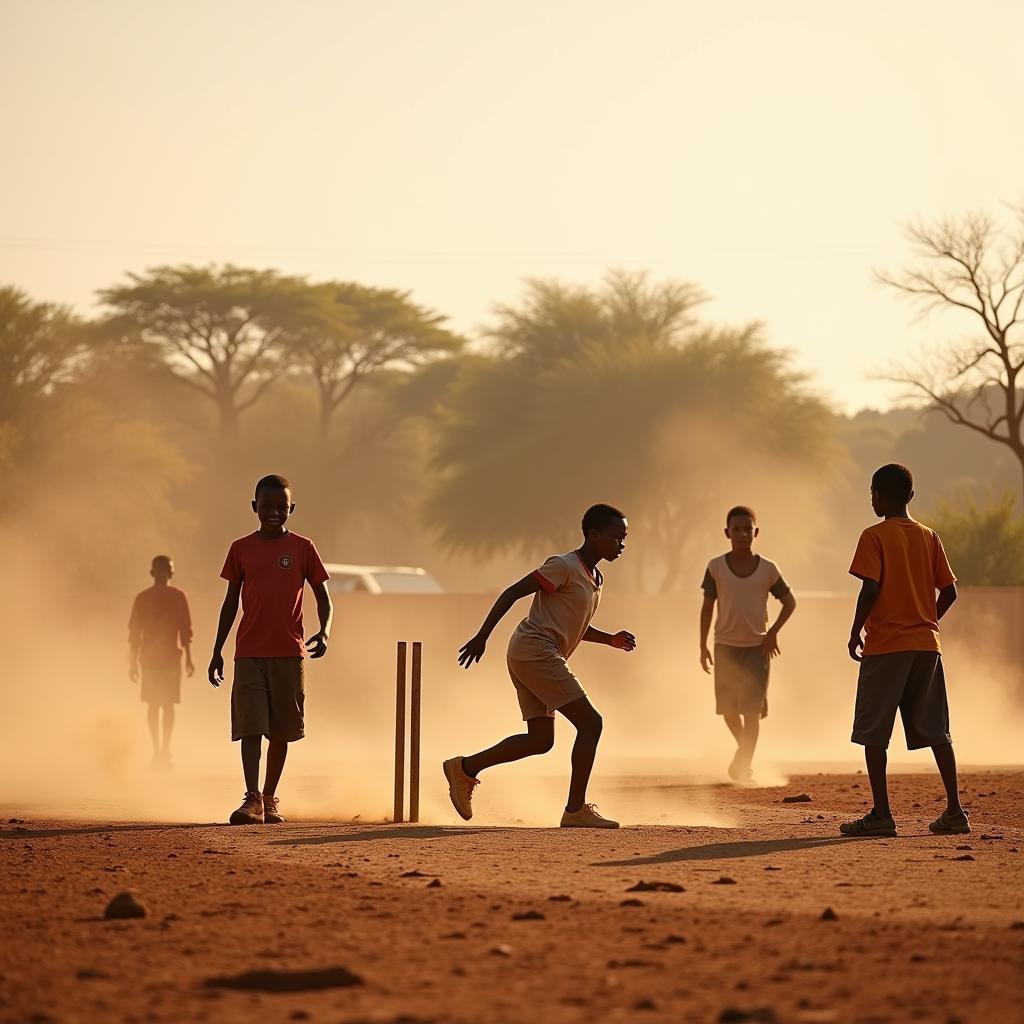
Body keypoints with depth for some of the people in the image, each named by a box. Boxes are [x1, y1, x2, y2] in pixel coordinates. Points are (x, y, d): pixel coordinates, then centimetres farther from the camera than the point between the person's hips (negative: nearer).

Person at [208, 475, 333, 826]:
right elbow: (231, 601, 12)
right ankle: (252, 800, -16)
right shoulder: (241, 549, 6)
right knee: (250, 726, -10)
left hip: (289, 653, 0)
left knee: (281, 729, 7)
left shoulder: (302, 548, 3)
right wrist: (217, 651, 10)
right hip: (249, 653, 0)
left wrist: (324, 631, -13)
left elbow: (322, 597, 6)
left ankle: (269, 798, 19)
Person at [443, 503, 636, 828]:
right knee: (590, 723, -11)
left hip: (530, 660, 10)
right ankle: (576, 809, -10)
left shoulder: (595, 579, 17)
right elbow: (512, 593, -14)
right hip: (535, 652, -10)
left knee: (541, 739, 8)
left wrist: (611, 639, 12)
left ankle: (465, 768, 15)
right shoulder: (564, 567, -11)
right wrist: (482, 637, -18)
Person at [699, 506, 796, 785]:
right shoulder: (716, 567, -2)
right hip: (726, 646, 1)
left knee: (752, 710, -6)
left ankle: (744, 765, 1)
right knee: (728, 708, 7)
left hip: (757, 647, -1)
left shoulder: (768, 570, -3)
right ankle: (744, 749, 34)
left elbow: (790, 602, 9)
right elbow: (707, 607, 4)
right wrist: (703, 646, 1)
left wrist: (773, 632, -4)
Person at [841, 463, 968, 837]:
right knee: (936, 731, 9)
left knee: (873, 732, 0)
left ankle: (881, 814, -5)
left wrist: (856, 632, -4)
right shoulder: (929, 537, 10)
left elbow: (870, 589, -15)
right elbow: (949, 591, 7)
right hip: (927, 643, 6)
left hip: (885, 645, -5)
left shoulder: (875, 536, -6)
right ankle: (954, 810, 6)